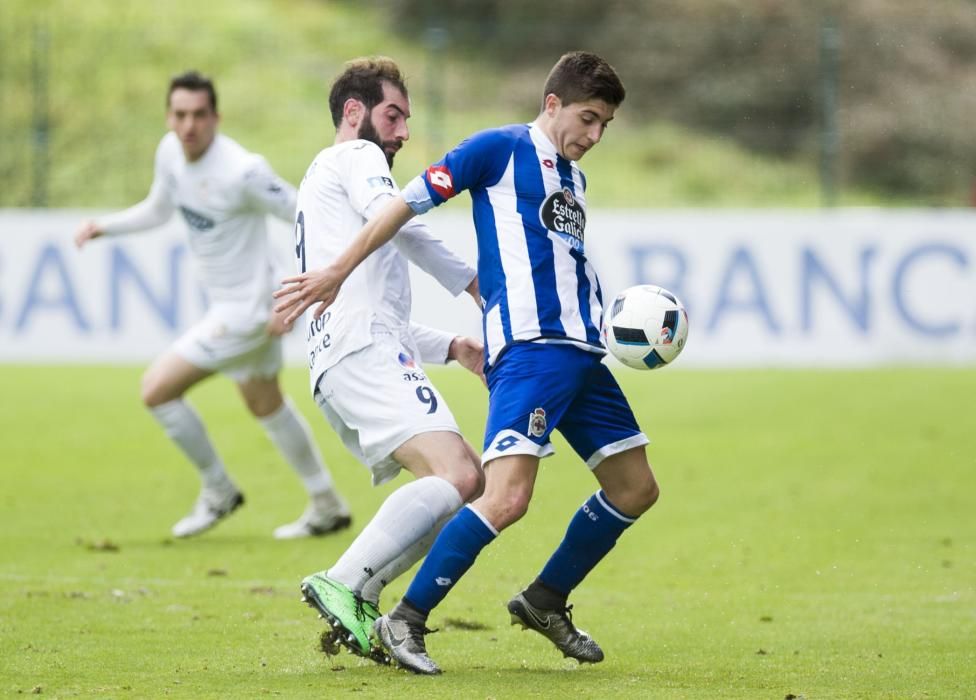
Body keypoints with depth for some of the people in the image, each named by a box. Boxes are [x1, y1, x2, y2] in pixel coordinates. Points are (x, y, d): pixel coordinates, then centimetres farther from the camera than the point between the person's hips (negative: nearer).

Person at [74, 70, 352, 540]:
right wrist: (104, 227, 0)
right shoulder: (170, 152, -4)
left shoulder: (242, 171, -27)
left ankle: (218, 492, 9)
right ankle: (328, 508, 39)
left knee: (157, 389, -10)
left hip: (243, 312, -9)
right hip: (224, 303, 9)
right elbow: (158, 210, 16)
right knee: (265, 405, 24)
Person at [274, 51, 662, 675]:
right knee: (508, 498, -22)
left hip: (581, 352, 9)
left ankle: (546, 602, 26)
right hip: (528, 345, -9)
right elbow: (411, 202, -2)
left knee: (636, 488, 11)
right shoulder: (501, 149, -2)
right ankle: (406, 622, -13)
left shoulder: (573, 178, 21)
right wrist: (338, 273, -3)